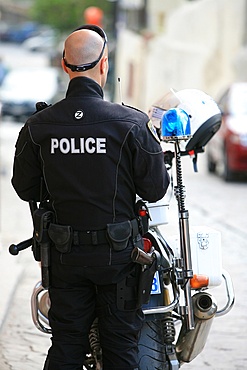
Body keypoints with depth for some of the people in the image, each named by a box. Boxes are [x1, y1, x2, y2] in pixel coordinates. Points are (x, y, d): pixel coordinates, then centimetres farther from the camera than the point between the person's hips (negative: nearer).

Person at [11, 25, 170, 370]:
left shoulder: (37, 127, -6)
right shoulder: (131, 124, -14)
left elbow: (25, 189, 3)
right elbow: (155, 189, -8)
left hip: (64, 254, 3)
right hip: (117, 251, -2)